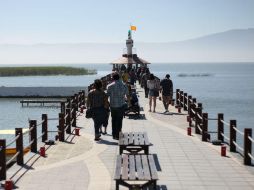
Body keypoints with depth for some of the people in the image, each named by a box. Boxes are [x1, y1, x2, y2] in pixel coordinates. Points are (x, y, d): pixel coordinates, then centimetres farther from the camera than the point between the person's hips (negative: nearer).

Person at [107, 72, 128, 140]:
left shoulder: (110, 86, -9)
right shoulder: (123, 85, -4)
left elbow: (107, 95, -4)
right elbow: (127, 95, 6)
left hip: (113, 105, 0)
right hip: (121, 105, 0)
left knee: (113, 120, 14)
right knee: (119, 120, 6)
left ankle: (114, 135, 18)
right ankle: (118, 135, 5)